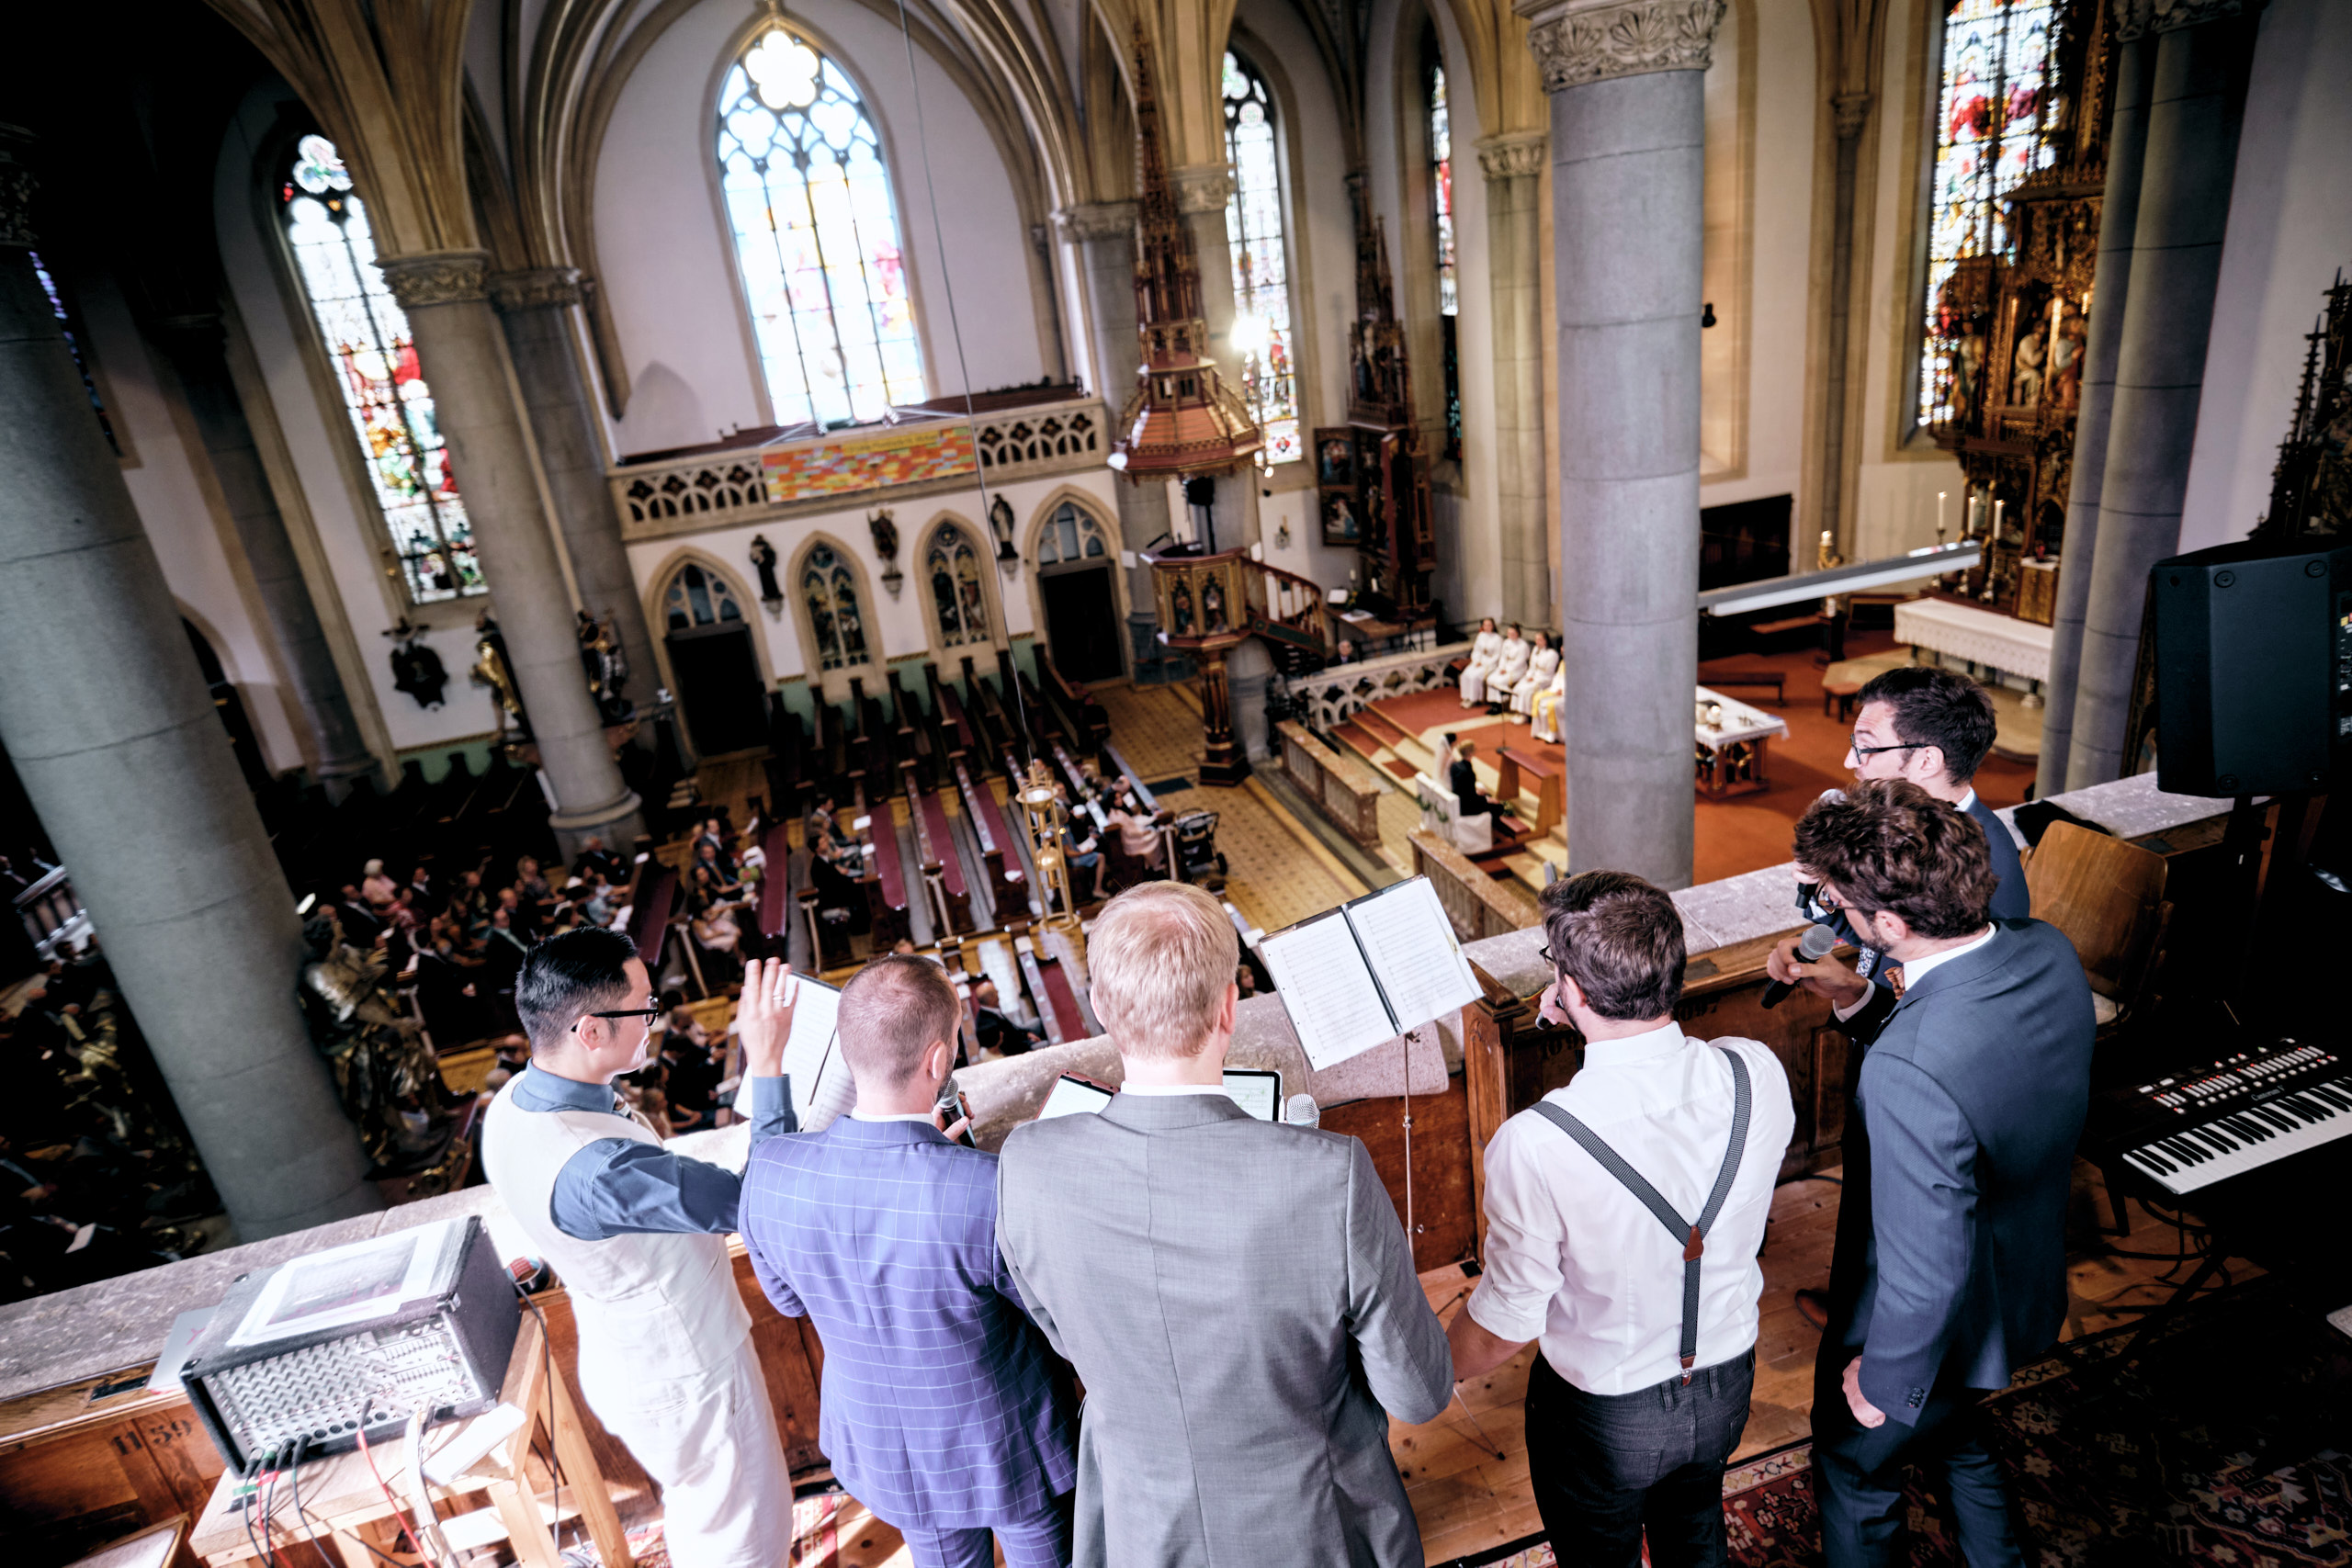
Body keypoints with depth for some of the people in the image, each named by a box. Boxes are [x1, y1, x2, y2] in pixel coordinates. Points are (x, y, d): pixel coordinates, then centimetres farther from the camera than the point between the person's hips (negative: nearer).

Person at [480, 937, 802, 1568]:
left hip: (623, 1362, 8)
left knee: (698, 1515, 33)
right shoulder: (593, 1168, -40)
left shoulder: (514, 1101, -10)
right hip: (685, 1381, -8)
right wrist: (767, 1063, -37)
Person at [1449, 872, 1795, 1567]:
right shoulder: (1756, 1073, -24)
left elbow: (1506, 1326, -23)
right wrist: (1596, 1023, -5)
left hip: (1604, 1414, -4)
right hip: (1726, 1378, 4)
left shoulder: (1534, 1145, -37)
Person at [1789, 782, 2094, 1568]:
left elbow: (1927, 1274, -31)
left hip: (1936, 1328, -7)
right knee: (1954, 1440, 36)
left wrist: (1883, 1381, -12)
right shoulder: (2051, 951, -18)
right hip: (2026, 1288, 7)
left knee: (1856, 1473, 24)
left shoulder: (1908, 1071, -43)